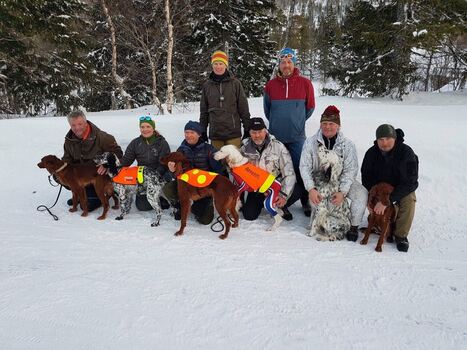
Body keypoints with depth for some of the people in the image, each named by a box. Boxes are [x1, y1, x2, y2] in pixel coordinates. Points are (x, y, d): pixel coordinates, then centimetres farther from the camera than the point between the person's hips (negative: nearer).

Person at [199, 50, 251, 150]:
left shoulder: (235, 83, 1)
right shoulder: (207, 85, 8)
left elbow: (243, 108, 2)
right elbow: (204, 110, 14)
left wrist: (248, 129, 1)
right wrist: (203, 130, 12)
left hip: (233, 133, -2)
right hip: (215, 134, 2)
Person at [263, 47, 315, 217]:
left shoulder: (305, 83, -1)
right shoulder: (270, 85, 2)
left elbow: (310, 107, 10)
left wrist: (297, 121, 11)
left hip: (297, 136, -1)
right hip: (276, 136, 2)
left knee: (300, 170, 0)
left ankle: (306, 202, 14)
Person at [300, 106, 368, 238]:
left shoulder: (347, 145, -8)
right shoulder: (311, 142, -7)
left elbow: (350, 170, -11)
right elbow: (305, 167, -10)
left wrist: (342, 192, -23)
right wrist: (311, 189, -22)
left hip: (342, 181, 1)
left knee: (361, 194, -24)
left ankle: (354, 226, -1)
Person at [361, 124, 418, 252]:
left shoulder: (406, 153, -23)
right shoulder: (371, 153, -13)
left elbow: (409, 182, -27)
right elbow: (366, 178, -6)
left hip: (403, 189, -2)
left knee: (409, 202, -30)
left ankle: (401, 235, -9)